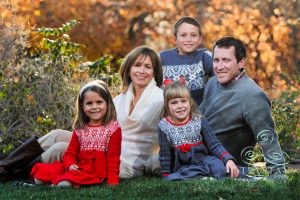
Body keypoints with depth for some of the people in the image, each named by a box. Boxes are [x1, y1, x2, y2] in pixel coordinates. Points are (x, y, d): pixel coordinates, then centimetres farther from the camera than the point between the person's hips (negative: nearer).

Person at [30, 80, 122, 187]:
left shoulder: (113, 128, -1)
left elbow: (113, 157, -4)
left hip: (96, 171, -6)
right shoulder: (80, 129, 14)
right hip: (79, 168, 6)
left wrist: (113, 181, -14)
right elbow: (70, 153, 13)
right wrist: (70, 165, -11)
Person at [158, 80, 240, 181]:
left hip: (202, 159, -2)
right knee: (172, 179, -33)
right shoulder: (164, 127, -3)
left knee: (220, 168, -34)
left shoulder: (199, 122, -4)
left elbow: (214, 145, -6)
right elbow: (165, 155, 5)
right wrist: (166, 176, 4)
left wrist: (228, 159, -21)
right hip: (182, 166, 2)